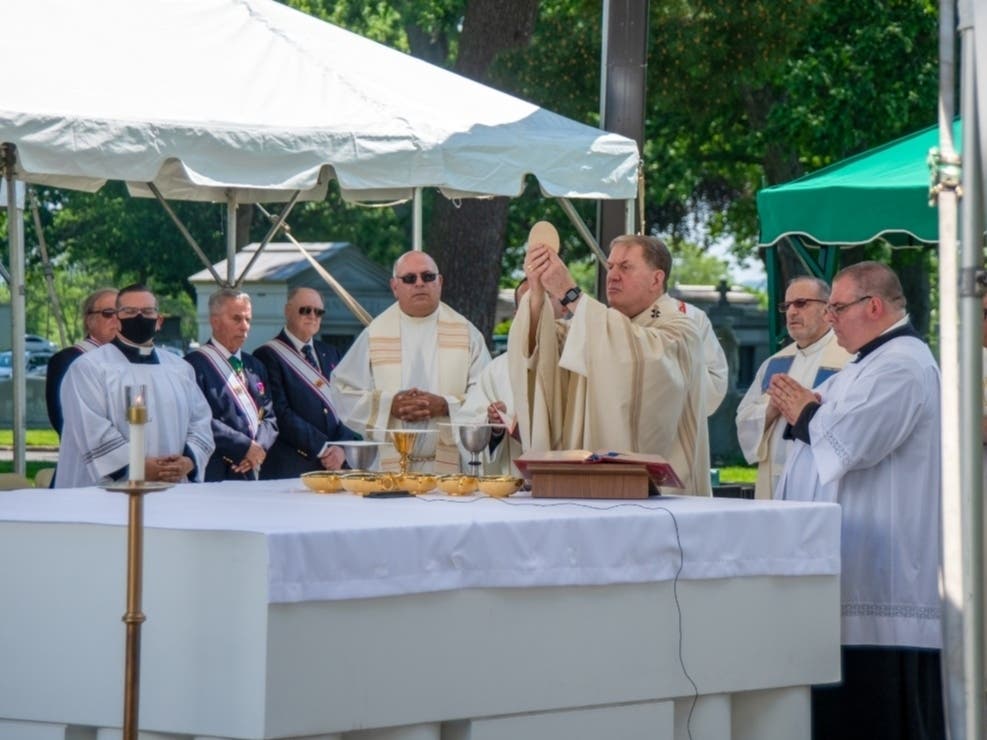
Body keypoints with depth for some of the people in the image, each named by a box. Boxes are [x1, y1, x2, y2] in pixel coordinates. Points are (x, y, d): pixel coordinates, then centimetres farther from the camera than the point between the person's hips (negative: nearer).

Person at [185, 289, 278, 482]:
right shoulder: (196, 364, -7)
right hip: (214, 475, -6)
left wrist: (259, 447, -4)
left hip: (251, 474, 6)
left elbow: (269, 417, 17)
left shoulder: (254, 366, 18)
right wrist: (246, 446, -13)